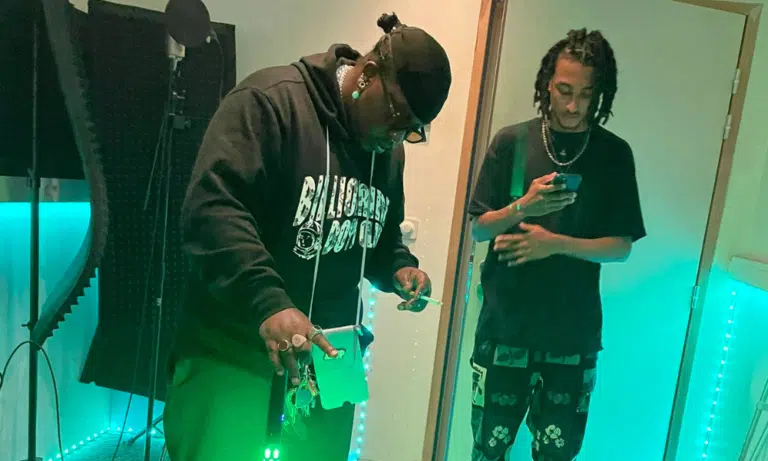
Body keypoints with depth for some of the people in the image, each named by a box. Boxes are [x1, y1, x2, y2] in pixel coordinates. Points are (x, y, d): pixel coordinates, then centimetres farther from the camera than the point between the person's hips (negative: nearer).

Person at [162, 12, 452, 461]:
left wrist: (400, 268, -1)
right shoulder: (271, 99, -13)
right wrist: (266, 301, -35)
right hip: (232, 345, -6)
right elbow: (211, 207, -23)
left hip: (327, 353, 7)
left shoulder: (388, 151, 10)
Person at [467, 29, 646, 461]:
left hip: (573, 333, 1)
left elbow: (622, 246, -1)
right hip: (505, 325, 0)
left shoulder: (614, 154, 0)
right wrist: (522, 206, -20)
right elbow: (477, 228, 0)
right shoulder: (512, 141, -2)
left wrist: (557, 243, -18)